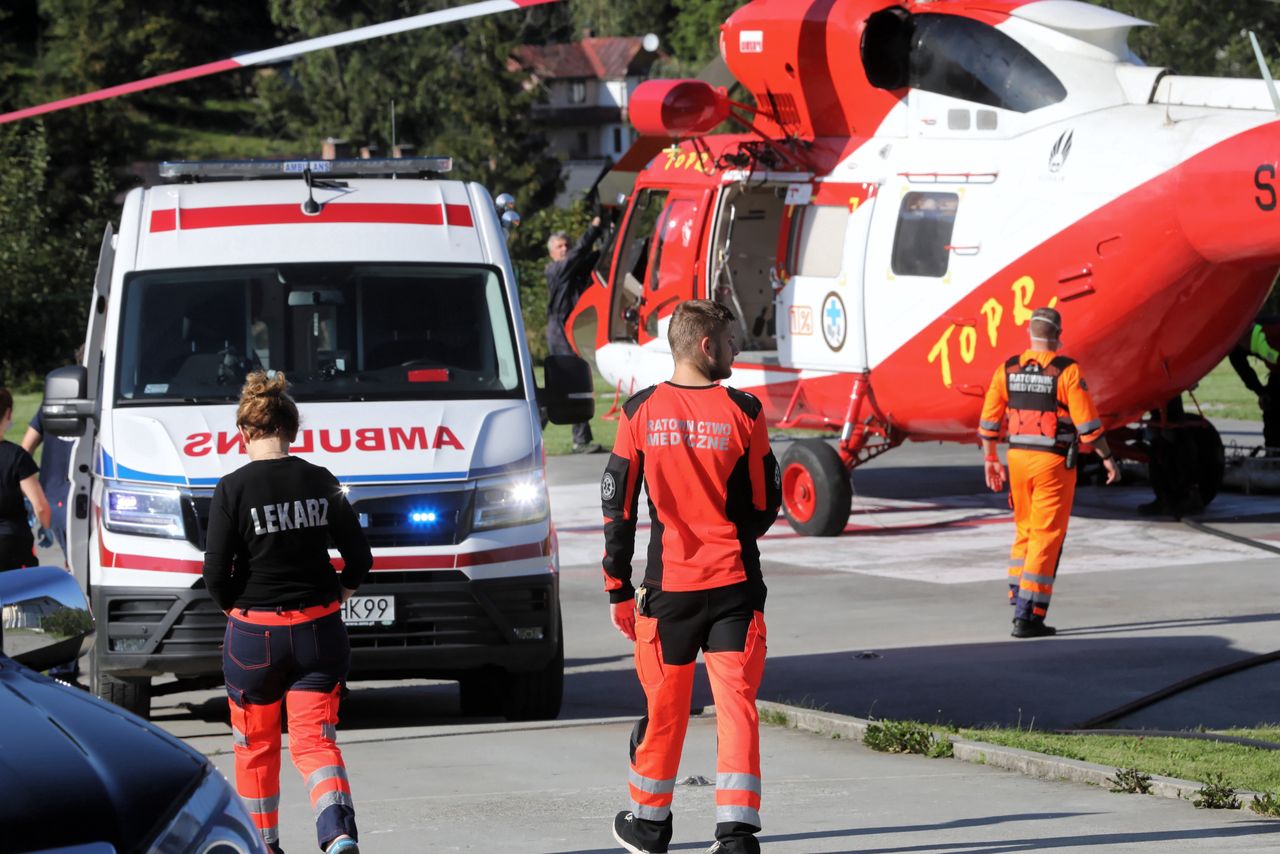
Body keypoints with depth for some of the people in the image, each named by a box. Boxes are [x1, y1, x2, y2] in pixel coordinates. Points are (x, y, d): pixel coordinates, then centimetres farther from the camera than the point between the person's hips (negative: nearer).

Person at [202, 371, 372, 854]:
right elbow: (360, 559, 2)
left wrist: (236, 607, 8)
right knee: (315, 741, 1)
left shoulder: (233, 489, -11)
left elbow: (216, 575, -11)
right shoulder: (321, 483, -1)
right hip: (319, 631, 2)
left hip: (253, 633, -2)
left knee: (256, 746, 17)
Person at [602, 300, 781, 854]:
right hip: (734, 583, -2)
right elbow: (765, 506, 4)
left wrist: (619, 589, 7)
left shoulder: (641, 413, -1)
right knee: (736, 703, -1)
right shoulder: (742, 413, -5)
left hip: (668, 584, 2)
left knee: (665, 705, 16)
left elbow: (617, 507, 0)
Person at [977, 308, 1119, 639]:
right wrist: (1107, 459, -4)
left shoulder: (1008, 370, 2)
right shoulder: (1067, 371, -12)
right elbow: (1087, 422, -14)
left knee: (1026, 533, 20)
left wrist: (990, 460, 17)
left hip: (1019, 459, 5)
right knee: (1046, 540, -2)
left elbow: (989, 420, 6)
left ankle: (1019, 604, 16)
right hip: (1054, 463, -5)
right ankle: (1026, 617, -7)